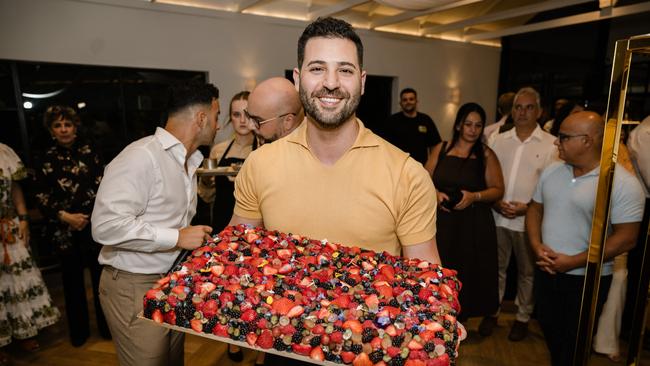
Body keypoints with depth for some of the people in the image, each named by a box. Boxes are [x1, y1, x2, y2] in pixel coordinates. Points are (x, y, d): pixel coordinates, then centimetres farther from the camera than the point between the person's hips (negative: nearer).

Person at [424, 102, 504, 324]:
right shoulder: (440, 149, 6)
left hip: (473, 224, -1)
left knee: (467, 274, 5)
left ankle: (460, 319, 25)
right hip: (442, 221, 1)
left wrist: (475, 196, -15)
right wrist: (435, 194, -13)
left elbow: (498, 190, 2)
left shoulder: (486, 155, 3)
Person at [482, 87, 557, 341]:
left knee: (527, 271, 13)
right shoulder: (498, 140, 7)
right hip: (497, 216, 3)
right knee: (497, 267, 14)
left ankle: (523, 317, 31)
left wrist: (527, 207, -16)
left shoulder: (551, 144, -3)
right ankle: (491, 312, 29)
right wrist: (495, 201, -8)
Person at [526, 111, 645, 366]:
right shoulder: (552, 171, 2)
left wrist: (572, 262, -20)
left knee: (573, 345, 13)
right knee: (549, 331, 22)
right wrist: (536, 246, -7)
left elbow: (626, 239, -17)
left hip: (586, 278, -5)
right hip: (545, 272, 5)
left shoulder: (623, 183, -16)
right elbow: (535, 209, 9)